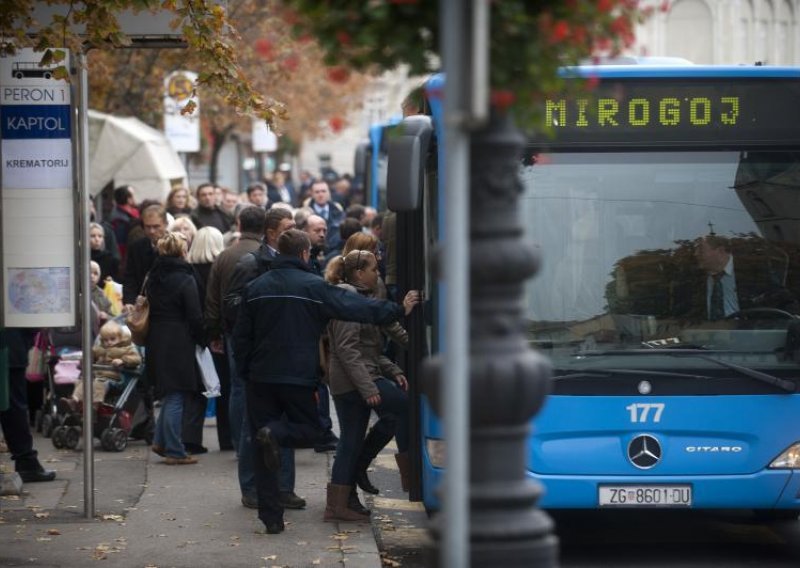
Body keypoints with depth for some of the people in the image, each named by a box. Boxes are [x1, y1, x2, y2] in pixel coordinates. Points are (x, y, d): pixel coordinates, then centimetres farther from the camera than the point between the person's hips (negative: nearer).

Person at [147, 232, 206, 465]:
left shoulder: (153, 278, 7)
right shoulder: (185, 279, -13)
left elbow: (149, 309, 11)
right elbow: (195, 316, -13)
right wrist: (202, 340, -1)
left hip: (156, 342, 7)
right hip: (179, 343, -7)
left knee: (169, 394, 19)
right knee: (176, 396, -2)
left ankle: (161, 441, 16)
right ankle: (174, 451, 1)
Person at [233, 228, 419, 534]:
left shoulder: (256, 288, 6)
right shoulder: (314, 286, -6)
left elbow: (241, 337, 8)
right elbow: (358, 308, -7)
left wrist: (245, 373, 17)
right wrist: (399, 309, 2)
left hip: (260, 379, 3)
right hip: (299, 378, -3)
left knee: (261, 452, 8)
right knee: (309, 430, 15)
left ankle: (271, 517, 1)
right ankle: (275, 434, -20)